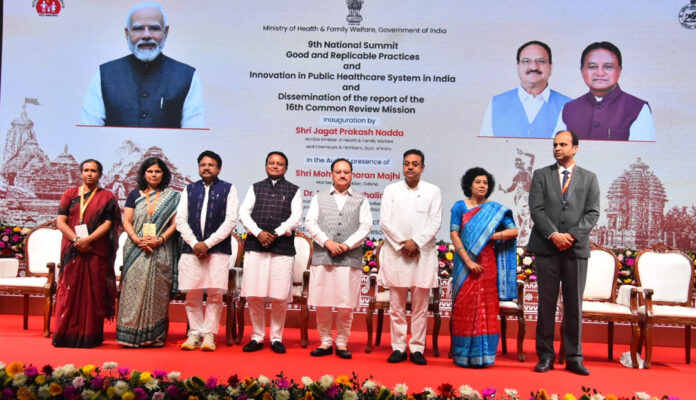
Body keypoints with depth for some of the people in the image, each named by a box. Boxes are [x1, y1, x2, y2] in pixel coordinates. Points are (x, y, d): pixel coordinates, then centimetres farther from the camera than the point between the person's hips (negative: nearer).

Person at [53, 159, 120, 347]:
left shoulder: (107, 196, 8)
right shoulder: (70, 194, 13)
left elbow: (108, 223, -2)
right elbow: (60, 221, 4)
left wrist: (88, 239, -15)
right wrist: (76, 240, -11)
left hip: (97, 251, -1)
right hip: (72, 250, 1)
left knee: (94, 291, -1)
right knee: (70, 289, -1)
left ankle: (91, 335, 5)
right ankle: (67, 334, 6)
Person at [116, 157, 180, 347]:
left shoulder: (172, 196, 9)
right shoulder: (135, 195, 12)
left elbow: (174, 223, 2)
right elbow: (126, 221, 6)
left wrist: (160, 240, -13)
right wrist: (137, 239, -12)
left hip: (161, 252, -1)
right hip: (136, 251, 1)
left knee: (157, 291, -1)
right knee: (134, 290, -3)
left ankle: (154, 336, 3)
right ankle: (131, 335, 1)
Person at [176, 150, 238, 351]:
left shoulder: (228, 189, 7)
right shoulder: (189, 189, 15)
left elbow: (231, 220, -2)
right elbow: (181, 219, 8)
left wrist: (208, 243, -9)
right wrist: (194, 243, -6)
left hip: (218, 249, -2)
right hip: (191, 249, 2)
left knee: (215, 294, -3)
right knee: (192, 294, 2)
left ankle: (209, 334, 6)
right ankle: (195, 333, 14)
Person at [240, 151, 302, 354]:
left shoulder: (293, 190, 12)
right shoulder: (255, 188, 17)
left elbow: (296, 218, 0)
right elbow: (244, 213, 6)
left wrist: (275, 234, -11)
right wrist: (258, 233, -10)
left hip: (283, 247, -1)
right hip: (255, 246, 2)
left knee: (279, 297, -1)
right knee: (254, 296, 1)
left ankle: (276, 338, 14)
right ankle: (257, 337, 16)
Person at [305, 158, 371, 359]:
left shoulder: (361, 200, 13)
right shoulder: (319, 197, 14)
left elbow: (365, 226, 3)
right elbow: (310, 222, 4)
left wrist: (347, 245, -10)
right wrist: (327, 242, -9)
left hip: (350, 258, -1)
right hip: (322, 257, 1)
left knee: (346, 304, 1)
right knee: (321, 303, 3)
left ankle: (341, 343, 15)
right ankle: (325, 342, 17)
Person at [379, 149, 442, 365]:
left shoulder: (433, 191, 8)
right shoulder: (391, 190, 8)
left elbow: (435, 222, 0)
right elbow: (385, 221, 1)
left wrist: (416, 242, -11)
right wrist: (402, 243, -9)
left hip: (423, 254, 0)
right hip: (395, 253, 0)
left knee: (420, 305, 3)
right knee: (397, 305, 4)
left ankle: (417, 348, 11)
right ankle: (398, 347, 12)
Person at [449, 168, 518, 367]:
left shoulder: (495, 209, 7)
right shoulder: (460, 206, 4)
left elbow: (514, 231, 2)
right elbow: (454, 235, -4)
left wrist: (492, 236, -10)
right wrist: (468, 261, -12)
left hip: (487, 263, 1)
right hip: (465, 263, -1)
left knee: (486, 306, 1)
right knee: (465, 306, 0)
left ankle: (481, 354, 8)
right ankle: (464, 354, 7)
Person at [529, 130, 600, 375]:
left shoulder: (589, 178, 12)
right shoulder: (541, 175, 10)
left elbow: (593, 213, 3)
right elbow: (536, 209, 0)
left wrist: (572, 235, -12)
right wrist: (554, 234, -13)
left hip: (576, 248, 1)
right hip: (547, 247, 0)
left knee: (574, 305, 4)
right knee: (546, 303, 3)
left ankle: (573, 357, 13)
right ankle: (545, 356, 10)